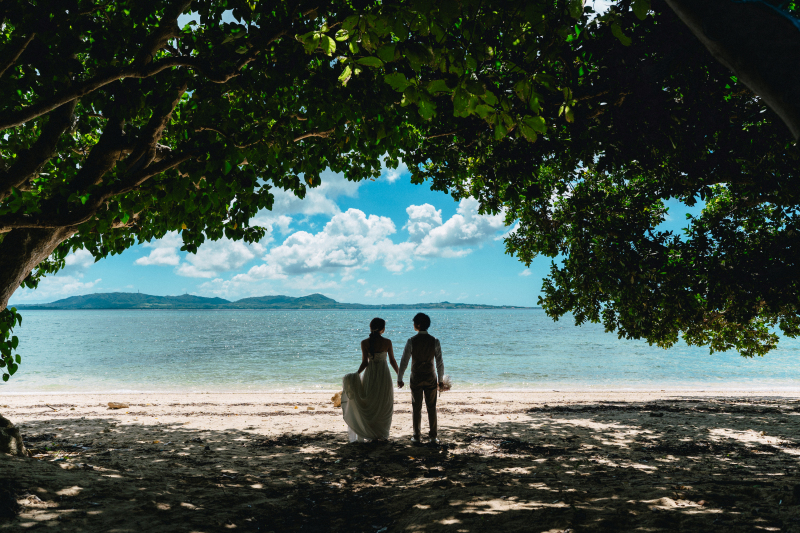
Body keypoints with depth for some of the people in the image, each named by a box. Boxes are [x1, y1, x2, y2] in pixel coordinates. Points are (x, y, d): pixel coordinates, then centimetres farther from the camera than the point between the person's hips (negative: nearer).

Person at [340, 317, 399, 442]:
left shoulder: (365, 343, -8)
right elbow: (392, 361, 0)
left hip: (370, 376, 0)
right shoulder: (387, 342, -7)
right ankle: (382, 435, 15)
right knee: (384, 405, 12)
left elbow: (365, 362, -10)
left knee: (369, 404, 12)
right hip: (384, 376, 0)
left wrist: (356, 374, -1)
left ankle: (370, 434, 10)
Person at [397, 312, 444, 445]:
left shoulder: (411, 341, -11)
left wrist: (399, 378, 2)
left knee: (416, 408, 9)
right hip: (431, 377, 1)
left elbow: (404, 361, -8)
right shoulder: (435, 341, -6)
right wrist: (441, 380, 6)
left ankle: (417, 436, 13)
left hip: (416, 378, -1)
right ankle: (433, 437, 11)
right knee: (431, 408, 9)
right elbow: (439, 362, -3)